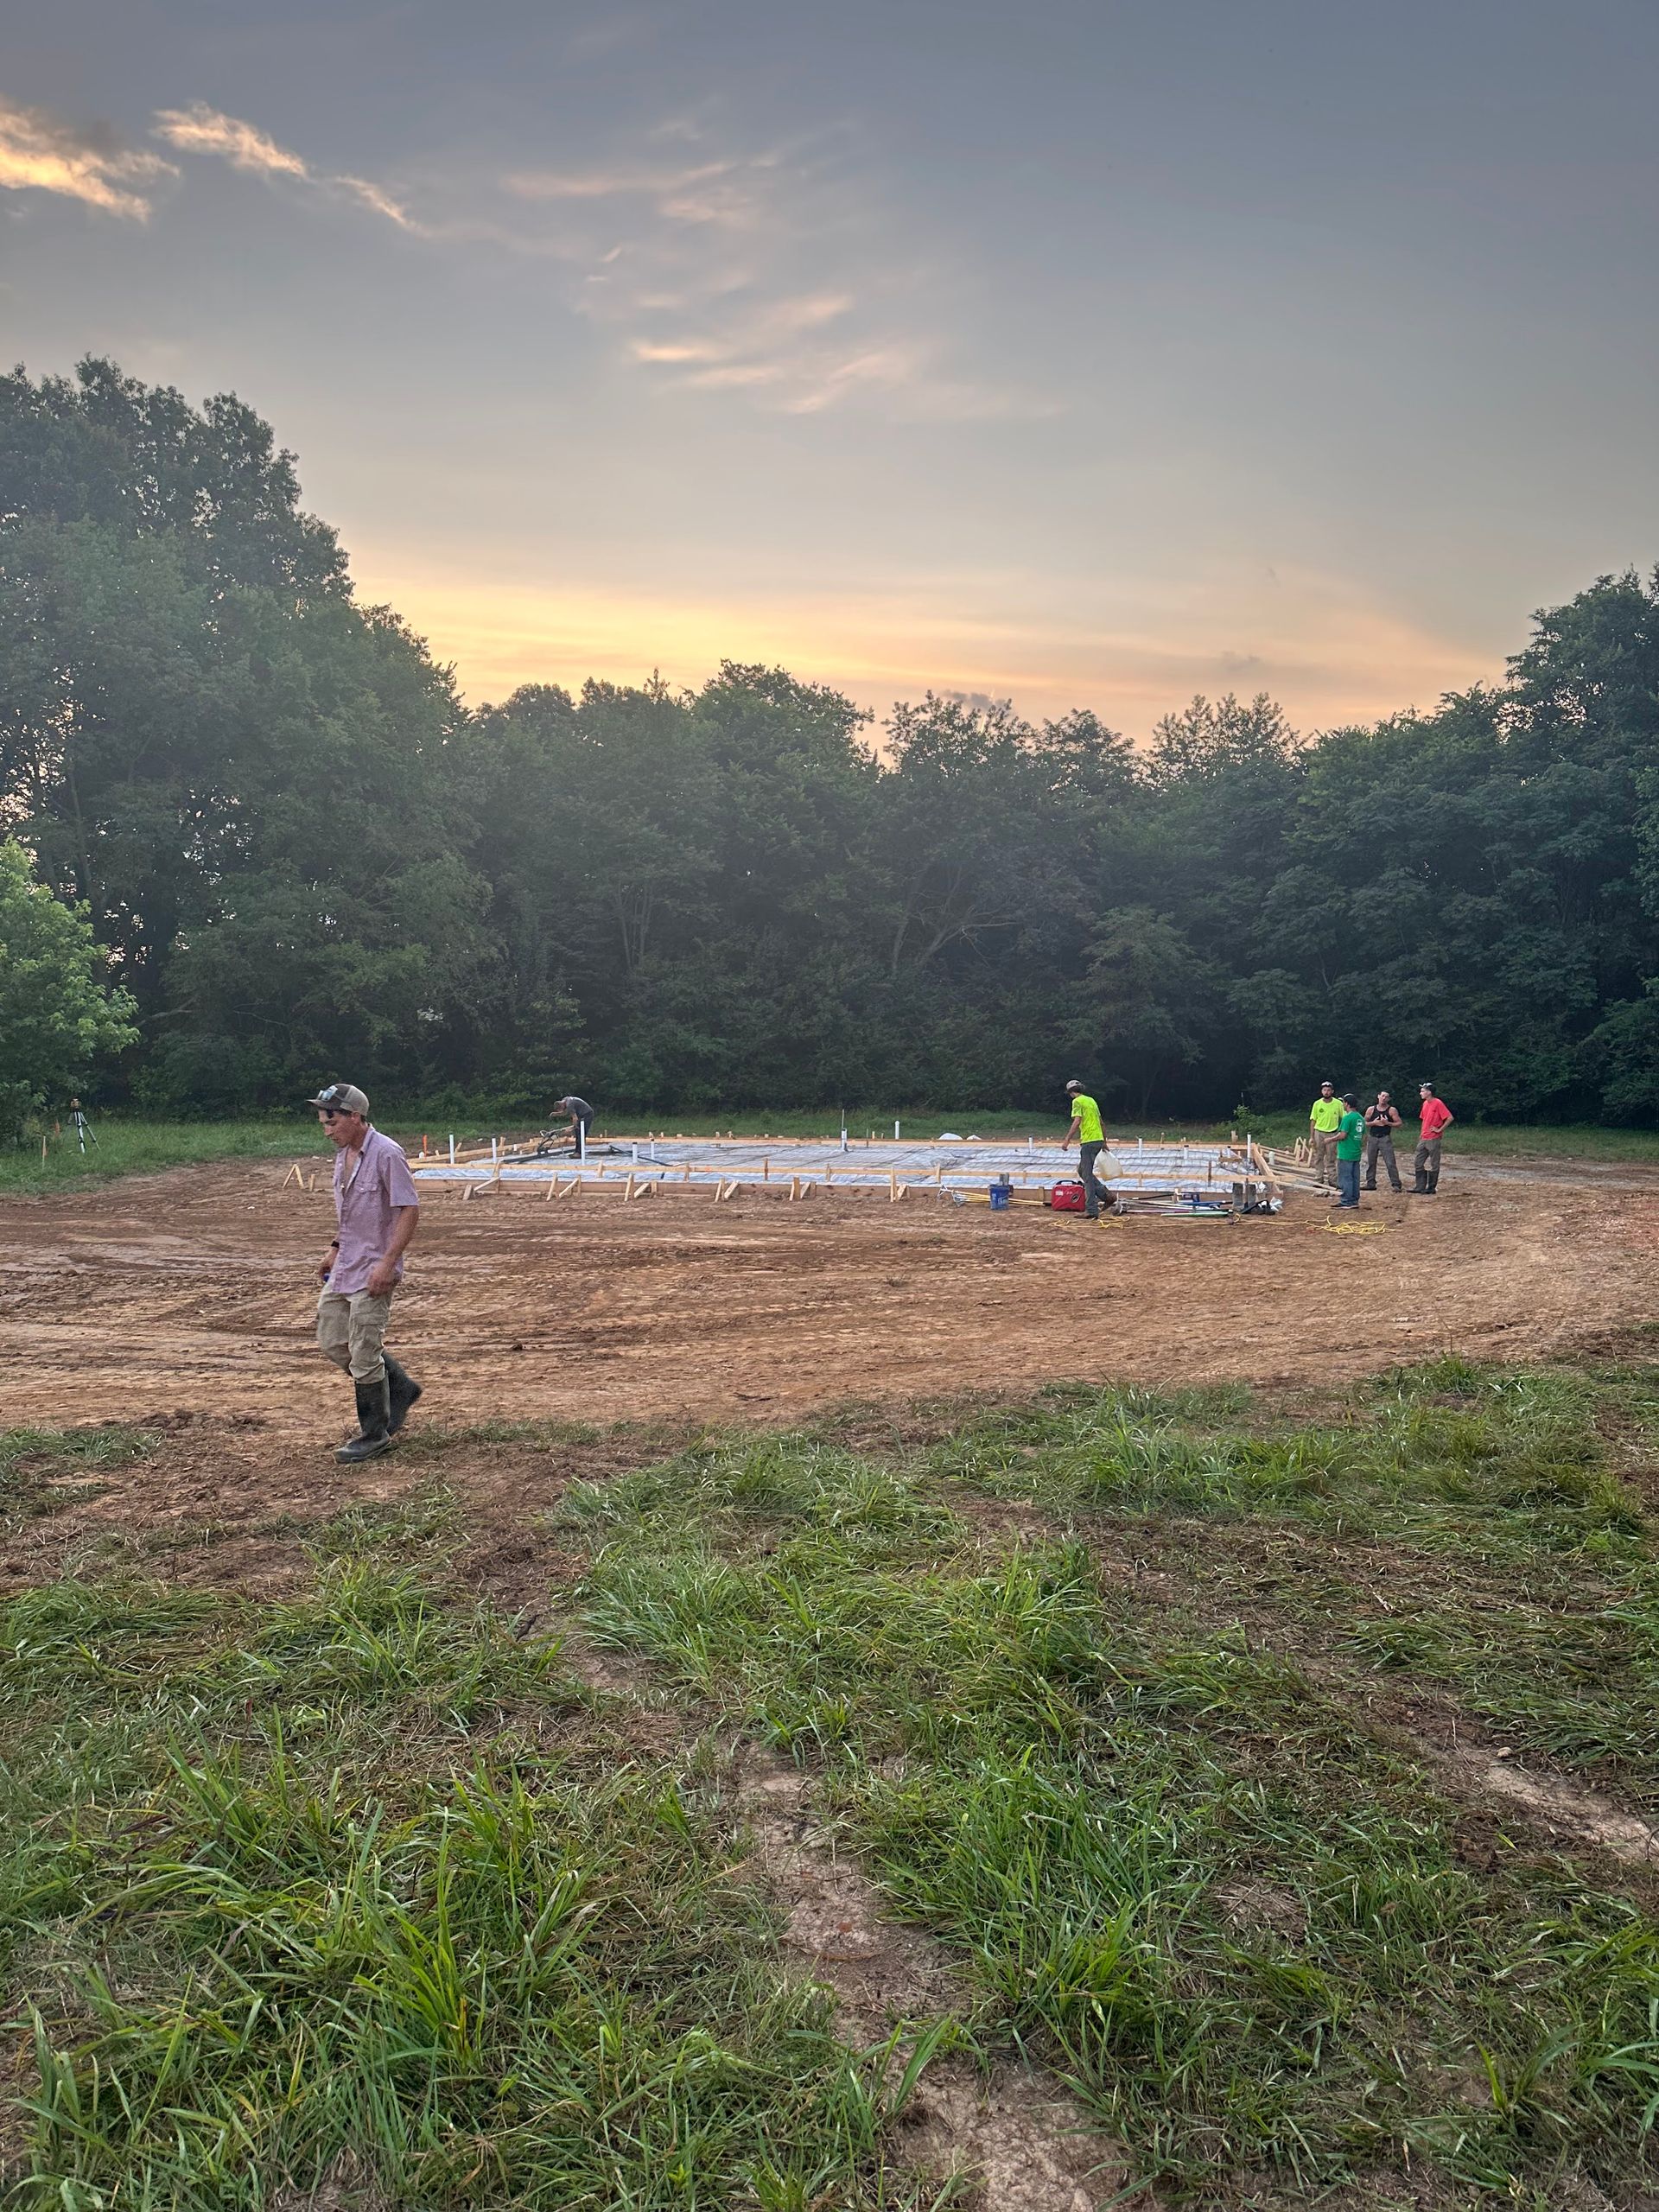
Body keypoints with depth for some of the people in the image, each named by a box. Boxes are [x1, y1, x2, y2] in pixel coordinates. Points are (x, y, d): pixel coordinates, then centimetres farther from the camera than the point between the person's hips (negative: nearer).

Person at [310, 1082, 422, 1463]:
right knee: (331, 1343, 14)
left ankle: (375, 1433, 15)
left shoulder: (386, 1154, -19)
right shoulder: (343, 1153, 10)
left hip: (373, 1271, -9)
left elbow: (410, 1210, -20)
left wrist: (387, 1263, -25)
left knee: (364, 1355, -3)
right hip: (343, 1267, 9)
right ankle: (400, 1388, 30)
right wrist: (335, 1249, 19)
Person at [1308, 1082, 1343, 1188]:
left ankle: (1332, 1181, 10)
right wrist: (1311, 1137, 1)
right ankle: (1318, 1180, 11)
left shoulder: (1338, 1103, -3)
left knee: (1331, 1160, 4)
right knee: (1318, 1158, 5)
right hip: (1319, 1132, 1)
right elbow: (1313, 1121, 4)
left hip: (1332, 1134, -1)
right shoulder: (1317, 1104, 1)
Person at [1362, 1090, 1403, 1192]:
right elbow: (1364, 1123, 9)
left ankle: (1396, 1185, -8)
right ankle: (1370, 1183, 16)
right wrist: (1373, 1123, -8)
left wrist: (1387, 1123, -16)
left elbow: (1399, 1123, -2)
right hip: (1372, 1138, 3)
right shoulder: (1371, 1109, 6)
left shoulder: (1392, 1110, -1)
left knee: (1391, 1163, -9)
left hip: (1385, 1138, -3)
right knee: (1370, 1162, 7)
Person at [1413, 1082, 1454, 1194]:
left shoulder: (1438, 1103, -13)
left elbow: (1450, 1118, -16)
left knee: (1434, 1165, 1)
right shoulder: (1425, 1104, 12)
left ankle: (1431, 1188, 7)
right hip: (1423, 1139, 8)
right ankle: (1420, 1187, 11)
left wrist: (1440, 1130, -14)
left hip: (1434, 1139, -8)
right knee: (1418, 1163, 7)